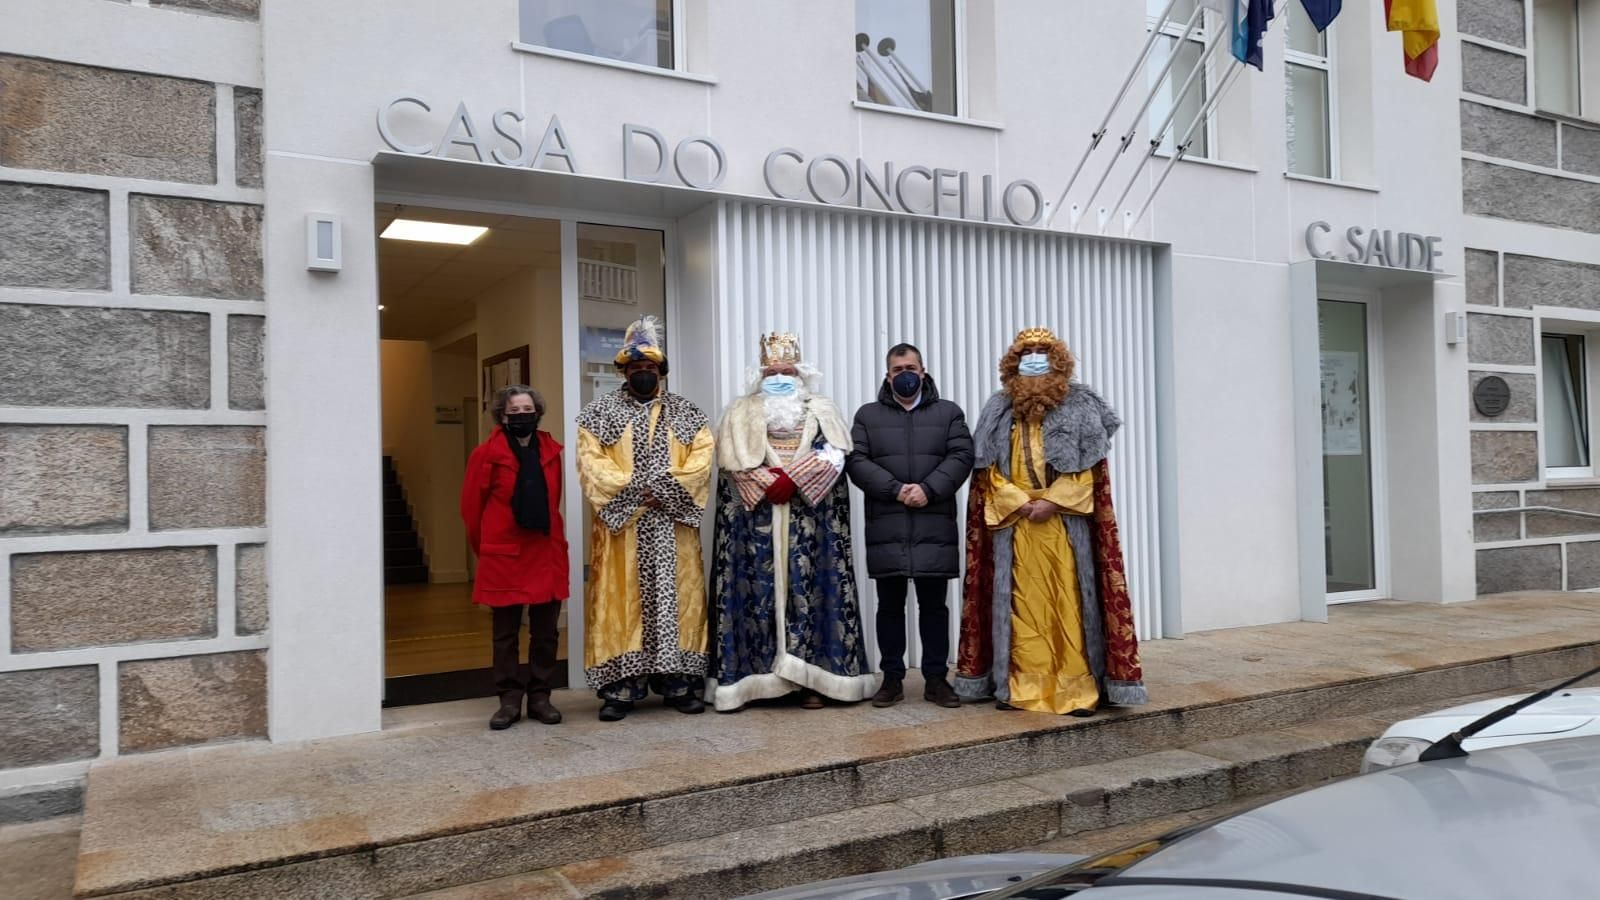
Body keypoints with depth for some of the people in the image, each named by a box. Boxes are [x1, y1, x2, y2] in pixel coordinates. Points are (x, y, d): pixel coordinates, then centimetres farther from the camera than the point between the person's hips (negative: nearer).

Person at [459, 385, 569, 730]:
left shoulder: (551, 451, 6)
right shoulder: (487, 454, -5)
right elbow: (471, 505, 1)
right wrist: (485, 547, 8)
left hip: (547, 552, 3)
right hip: (504, 555, -3)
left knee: (546, 631, 8)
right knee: (506, 633, 5)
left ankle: (540, 697, 18)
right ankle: (510, 699, 15)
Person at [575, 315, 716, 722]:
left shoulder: (688, 414, 10)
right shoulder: (599, 413, 6)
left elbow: (700, 463, -1)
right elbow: (592, 465, -5)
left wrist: (665, 489, -15)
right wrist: (634, 491, -15)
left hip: (674, 527, 2)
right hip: (621, 524, -1)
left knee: (677, 598, 3)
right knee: (620, 601, -1)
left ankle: (680, 682, 10)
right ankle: (620, 688, 3)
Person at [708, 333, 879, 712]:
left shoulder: (822, 411, 13)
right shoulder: (741, 413, 13)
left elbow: (832, 454, -3)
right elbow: (733, 459, -2)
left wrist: (792, 479, -14)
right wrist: (769, 485, -13)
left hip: (810, 521, 0)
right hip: (755, 520, 0)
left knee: (809, 592, -3)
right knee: (758, 592, -4)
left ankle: (811, 677, 0)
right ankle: (756, 676, 0)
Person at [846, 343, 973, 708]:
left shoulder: (949, 412, 12)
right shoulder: (868, 415, 12)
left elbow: (961, 456, 0)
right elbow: (857, 462, 0)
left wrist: (928, 489, -14)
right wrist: (895, 489, -13)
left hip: (935, 525, 0)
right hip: (886, 527, 0)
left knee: (933, 604, 5)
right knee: (890, 605, 5)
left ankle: (936, 679, 13)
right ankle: (892, 678, 14)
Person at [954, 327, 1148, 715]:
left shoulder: (1079, 407, 5)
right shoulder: (999, 411, 10)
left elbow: (1088, 471, -1)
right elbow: (990, 472, 5)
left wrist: (1052, 502, -13)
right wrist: (1020, 503, -10)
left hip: (1066, 522, -2)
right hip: (1015, 523, 2)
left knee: (1069, 602, -3)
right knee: (1023, 603, 2)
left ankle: (1077, 687, 2)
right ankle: (1023, 686, 8)